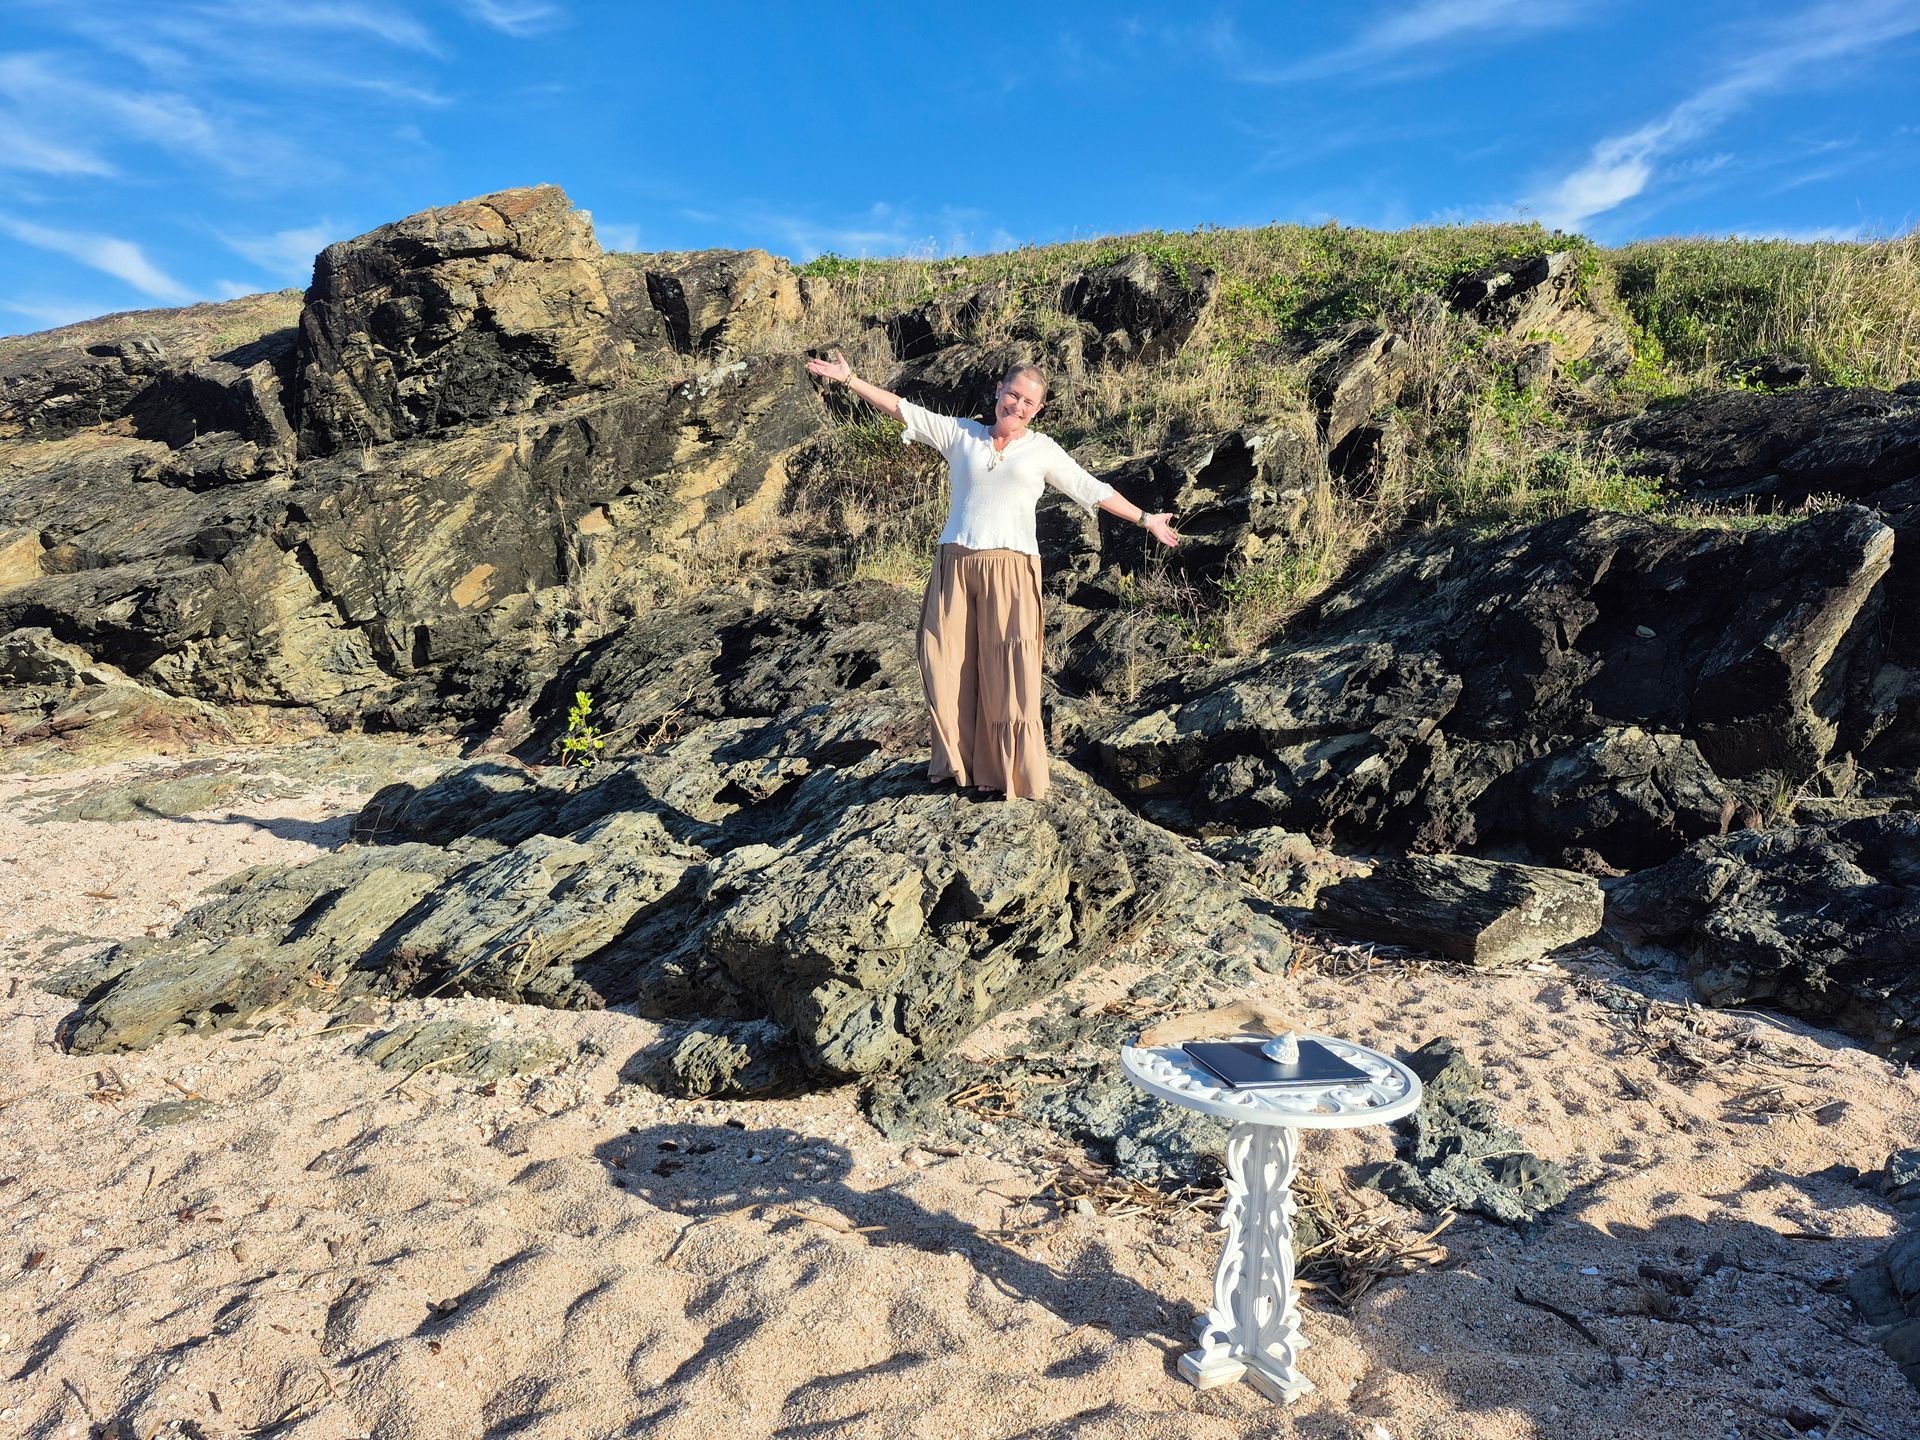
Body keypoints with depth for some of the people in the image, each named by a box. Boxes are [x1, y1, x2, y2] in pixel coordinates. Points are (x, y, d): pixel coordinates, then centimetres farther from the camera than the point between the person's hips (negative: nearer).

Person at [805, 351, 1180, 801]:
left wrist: (1145, 520, 13)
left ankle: (1013, 773, 3)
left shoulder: (1043, 450, 11)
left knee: (1009, 673, -5)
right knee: (945, 662, -1)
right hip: (956, 562, 2)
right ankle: (958, 761, 12)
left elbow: (1094, 490, 14)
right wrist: (849, 379, 8)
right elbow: (902, 409, 12)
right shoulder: (960, 433, 13)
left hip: (1009, 567, -2)